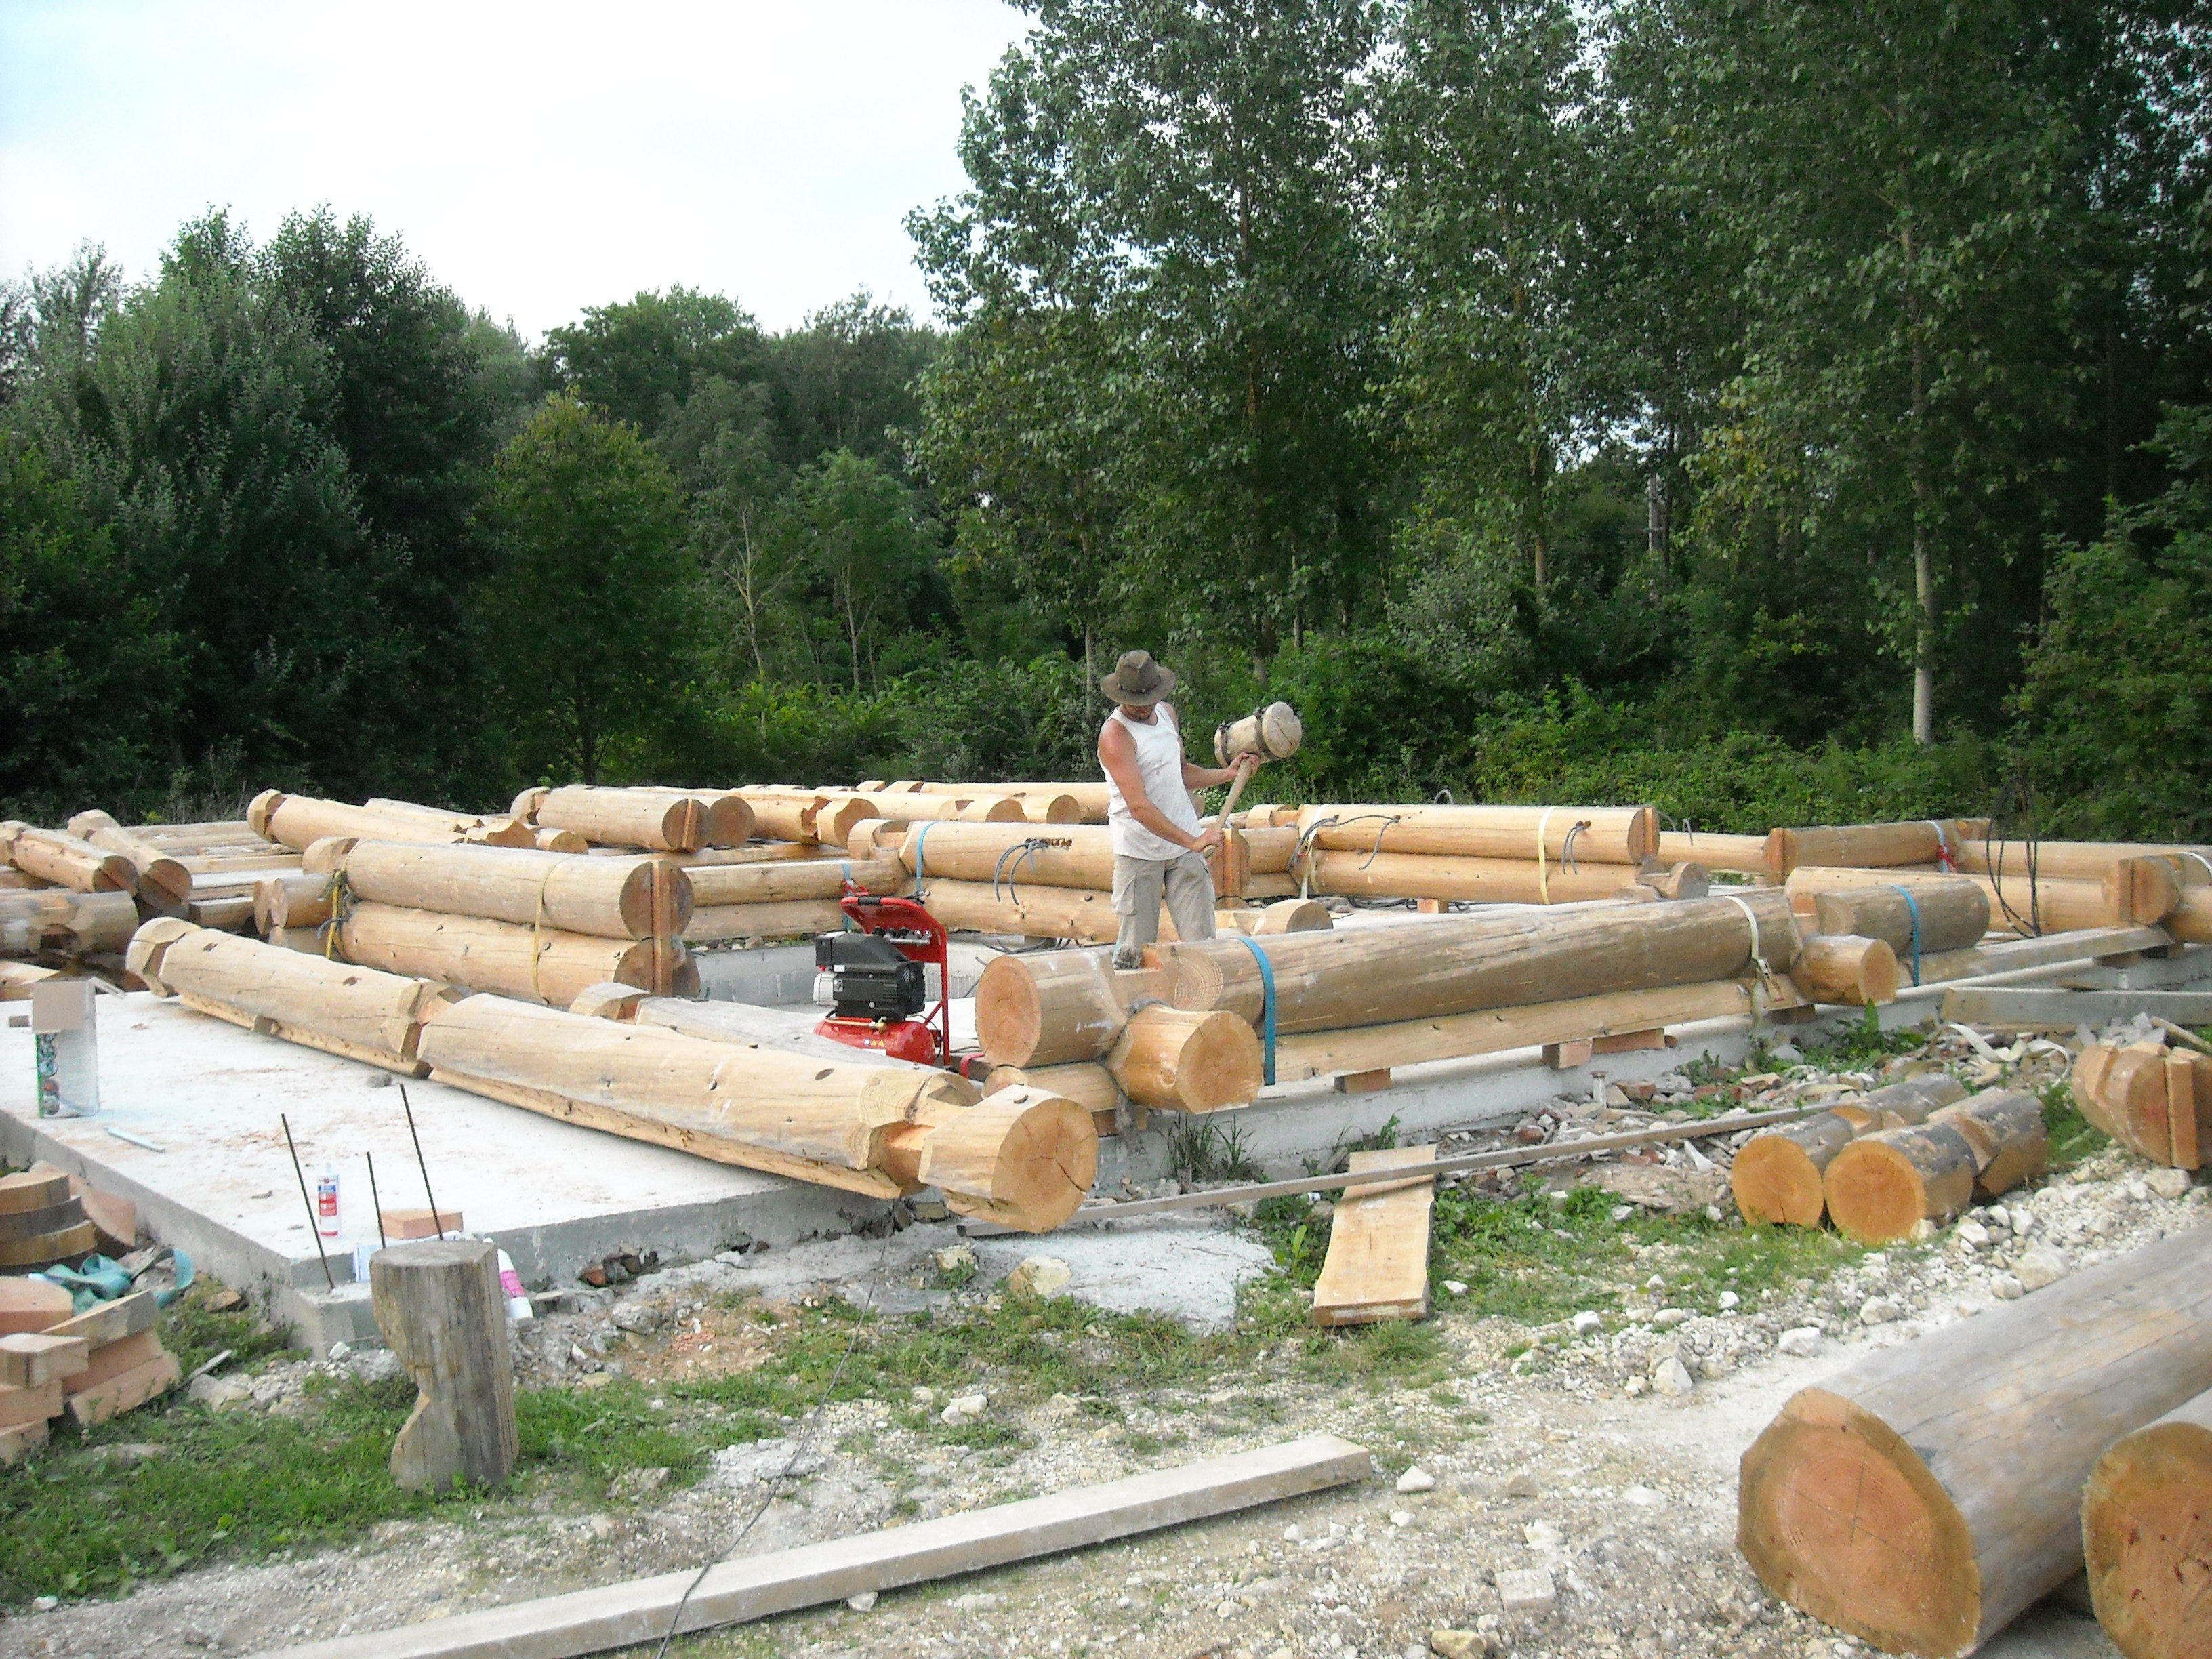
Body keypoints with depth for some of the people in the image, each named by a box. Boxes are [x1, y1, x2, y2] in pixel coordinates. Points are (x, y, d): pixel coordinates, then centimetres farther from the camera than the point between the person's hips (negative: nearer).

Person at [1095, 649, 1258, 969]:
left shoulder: (1167, 713, 10)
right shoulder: (1115, 735, -14)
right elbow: (1139, 807, -23)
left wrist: (1229, 773, 12)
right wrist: (1192, 841, -29)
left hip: (1186, 847, 6)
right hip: (1139, 852, -6)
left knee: (1201, 941, 1)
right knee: (1134, 949, -1)